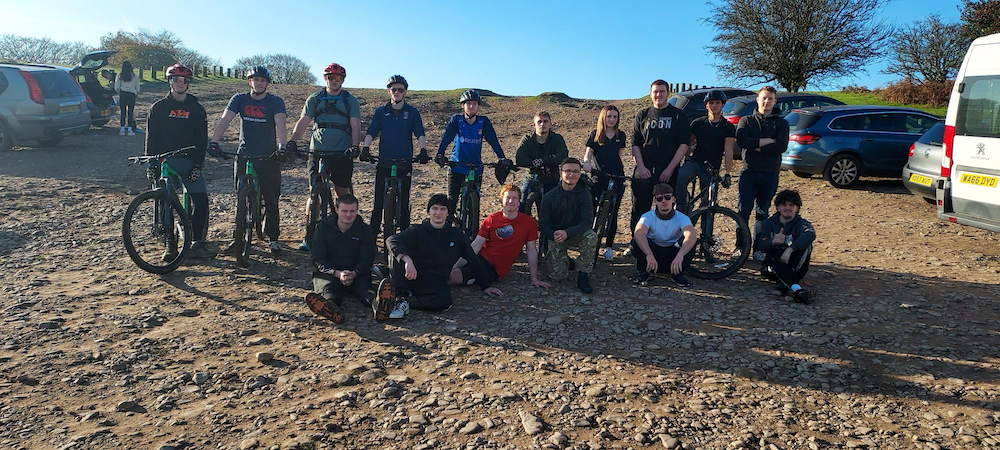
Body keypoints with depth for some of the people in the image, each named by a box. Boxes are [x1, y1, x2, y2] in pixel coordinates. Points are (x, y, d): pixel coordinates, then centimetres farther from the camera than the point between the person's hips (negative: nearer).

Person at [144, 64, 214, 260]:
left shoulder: (196, 109, 7)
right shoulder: (158, 108, 8)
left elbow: (201, 140, 2)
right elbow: (152, 138, 7)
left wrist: (197, 165, -8)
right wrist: (151, 164, -2)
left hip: (189, 161, 0)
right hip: (165, 161, 0)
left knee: (201, 201, -11)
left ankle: (197, 244, -4)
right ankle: (171, 245, 8)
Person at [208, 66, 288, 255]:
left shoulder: (275, 102, -2)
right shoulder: (239, 99, 4)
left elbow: (280, 124, -17)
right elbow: (225, 120, -7)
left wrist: (282, 146, -35)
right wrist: (214, 142, -22)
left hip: (268, 157, -2)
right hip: (244, 156, 2)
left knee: (271, 200, 2)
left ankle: (273, 238, 13)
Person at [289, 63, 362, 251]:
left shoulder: (351, 101, 7)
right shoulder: (315, 99, 10)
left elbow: (355, 126, -3)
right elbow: (303, 122, 3)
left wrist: (355, 146, -20)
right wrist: (291, 141, -12)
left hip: (342, 153, -1)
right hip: (317, 152, 1)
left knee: (343, 193, 3)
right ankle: (309, 236, 3)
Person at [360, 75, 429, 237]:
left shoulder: (412, 112, 5)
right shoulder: (381, 111, 7)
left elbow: (420, 133, -5)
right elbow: (371, 132, -2)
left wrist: (423, 150, -23)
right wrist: (365, 148, -20)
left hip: (405, 165, 0)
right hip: (383, 164, 1)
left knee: (404, 203, 6)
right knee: (378, 202, 2)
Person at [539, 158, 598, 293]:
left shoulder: (584, 193, -12)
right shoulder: (549, 197, -10)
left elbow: (588, 221, -20)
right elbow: (543, 224, -8)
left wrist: (567, 233, -36)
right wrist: (554, 235, -32)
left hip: (577, 234, 0)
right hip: (556, 237, 0)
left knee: (591, 236, -35)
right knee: (558, 276, -14)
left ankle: (584, 277, -17)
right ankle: (565, 260, 24)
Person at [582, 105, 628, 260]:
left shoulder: (620, 135, 9)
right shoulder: (595, 135, 2)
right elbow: (588, 153, -3)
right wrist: (586, 162, -24)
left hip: (616, 179, 2)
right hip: (598, 178, -2)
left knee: (612, 214, 3)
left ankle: (608, 247, 14)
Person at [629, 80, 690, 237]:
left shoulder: (678, 115, 7)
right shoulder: (643, 115, 13)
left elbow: (684, 144, 0)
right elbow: (635, 144, 9)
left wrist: (670, 169, -9)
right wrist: (641, 167, -5)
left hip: (668, 172, -1)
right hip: (644, 171, 1)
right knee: (639, 210, -2)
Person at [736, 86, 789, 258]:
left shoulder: (781, 123, 11)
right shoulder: (746, 120, 10)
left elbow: (782, 146, -7)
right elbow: (741, 140, -11)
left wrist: (757, 146, -12)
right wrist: (767, 141, -12)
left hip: (770, 174, 1)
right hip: (749, 171, -1)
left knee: (763, 213, 6)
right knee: (744, 211, -5)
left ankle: (759, 249, 12)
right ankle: (740, 247, 2)